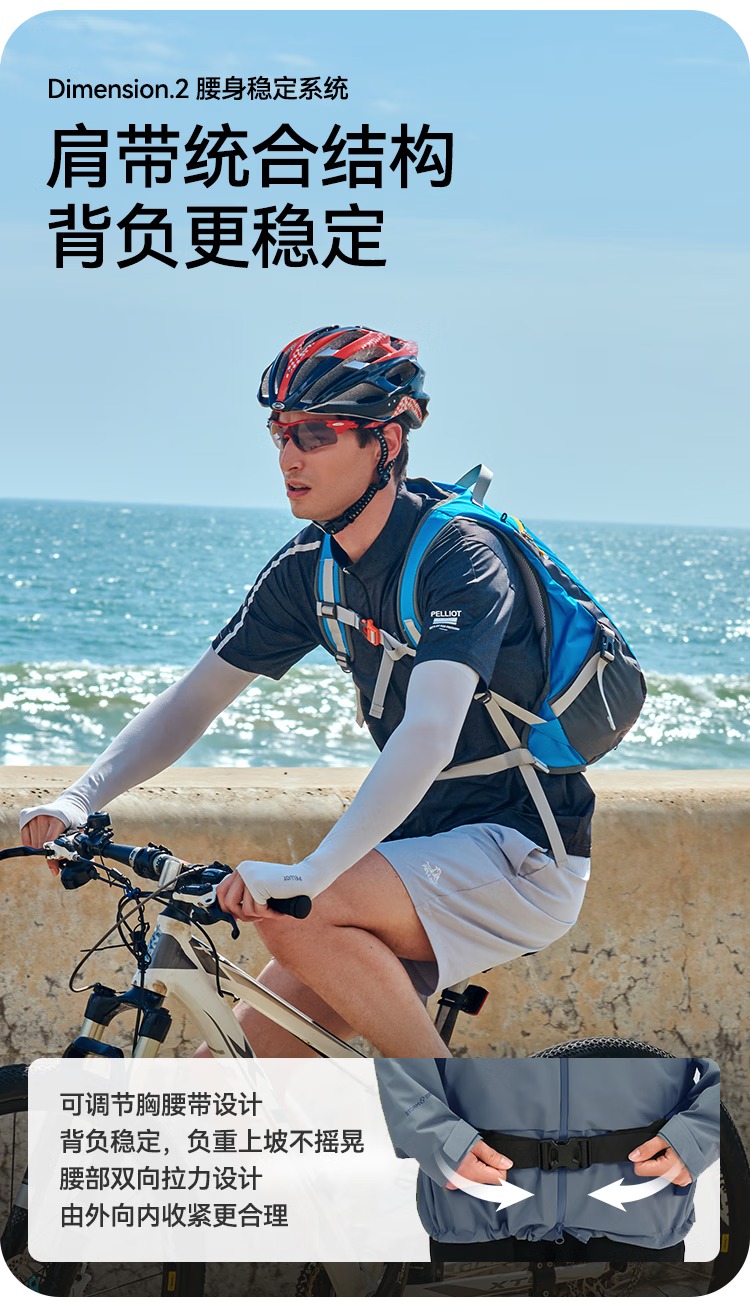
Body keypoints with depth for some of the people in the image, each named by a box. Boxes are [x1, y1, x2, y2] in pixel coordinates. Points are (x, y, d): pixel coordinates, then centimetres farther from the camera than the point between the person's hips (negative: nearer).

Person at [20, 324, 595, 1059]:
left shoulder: (460, 553, -20)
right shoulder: (309, 571, 3)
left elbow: (430, 732, -34)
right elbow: (193, 700, 6)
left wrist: (309, 873, -45)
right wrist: (77, 800, -9)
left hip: (522, 858, -7)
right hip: (425, 850, 7)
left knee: (291, 914, -30)